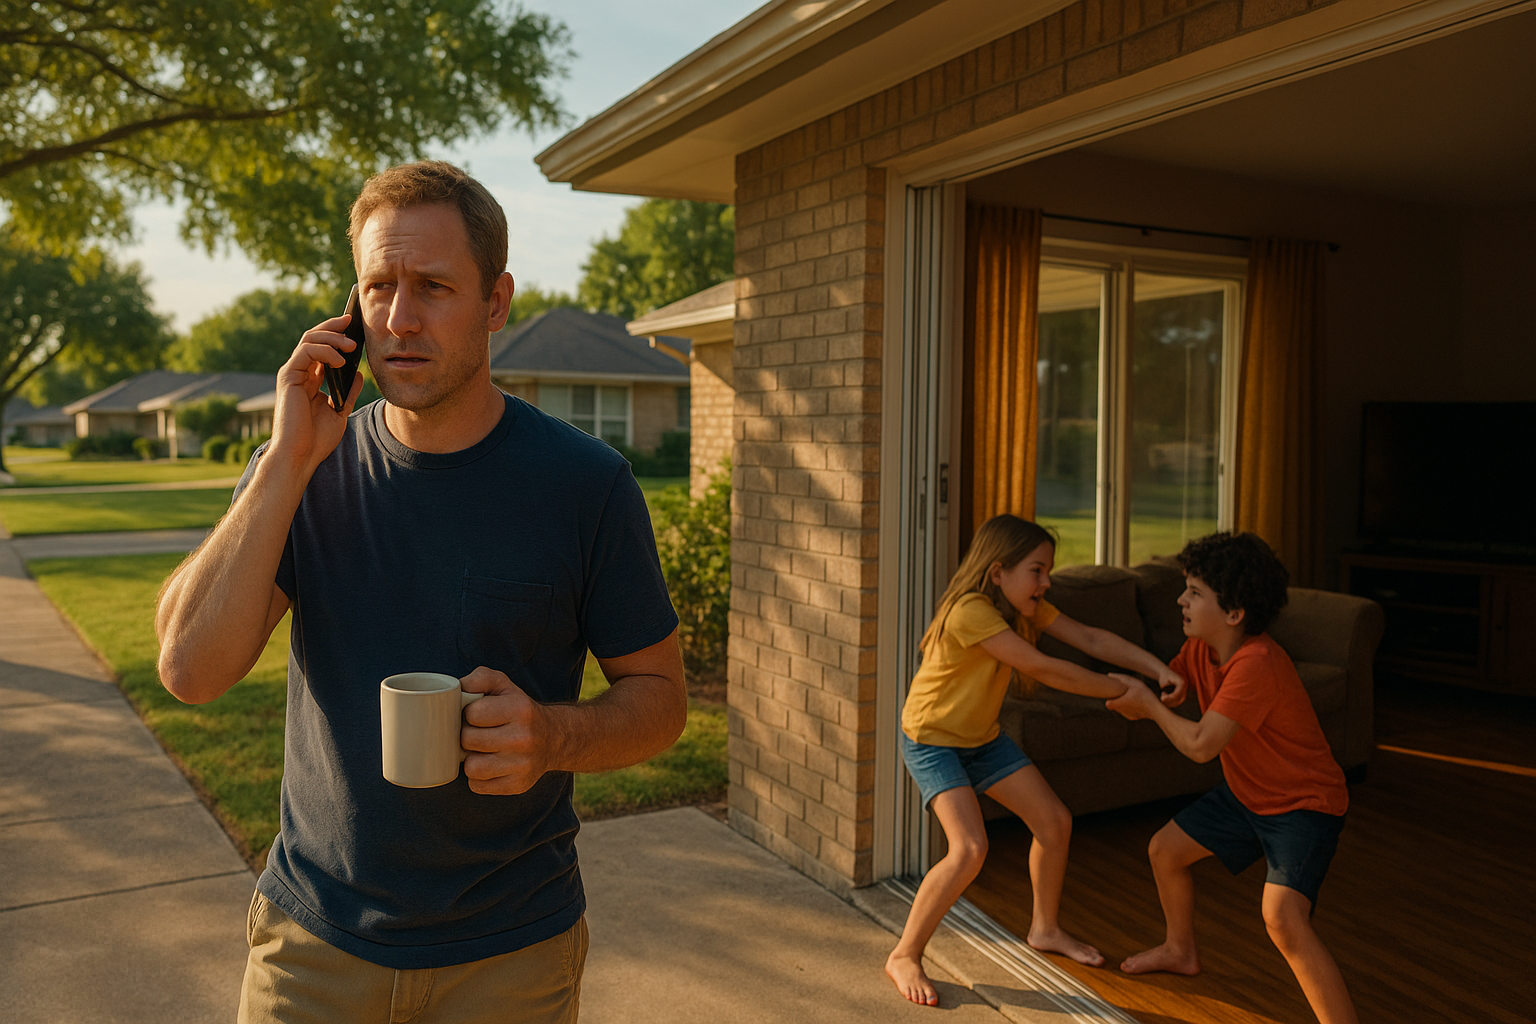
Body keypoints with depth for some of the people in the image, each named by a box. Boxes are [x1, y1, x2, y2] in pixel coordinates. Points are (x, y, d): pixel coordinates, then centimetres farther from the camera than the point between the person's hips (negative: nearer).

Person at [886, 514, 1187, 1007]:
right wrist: (1117, 688, -22)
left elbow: (1091, 639, -9)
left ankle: (1045, 928, 32)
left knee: (1054, 820, 8)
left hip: (982, 737, 9)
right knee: (969, 848, -22)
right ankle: (904, 956, -4)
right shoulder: (969, 610, -31)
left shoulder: (1024, 606, -4)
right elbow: (1044, 669, -32)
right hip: (931, 740, -8)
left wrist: (1157, 669, -21)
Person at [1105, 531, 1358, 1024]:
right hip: (1247, 792, 9)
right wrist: (1127, 694, -14)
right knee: (1164, 849, 17)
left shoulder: (1256, 664, -34)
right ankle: (1181, 950, 43)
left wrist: (1149, 706, -19)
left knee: (1283, 918, -27)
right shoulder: (1201, 647, -6)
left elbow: (1200, 745, -33)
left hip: (1305, 803, -9)